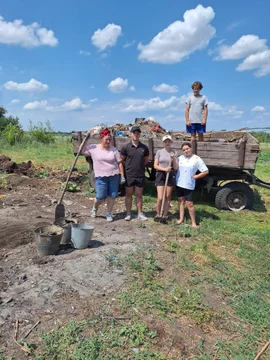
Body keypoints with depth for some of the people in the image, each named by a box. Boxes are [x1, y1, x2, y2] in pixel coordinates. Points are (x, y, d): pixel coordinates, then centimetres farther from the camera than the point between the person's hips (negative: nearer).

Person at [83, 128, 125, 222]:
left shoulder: (114, 150, 2)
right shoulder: (93, 148, 0)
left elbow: (119, 163, 3)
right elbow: (81, 151, 3)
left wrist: (122, 176, -1)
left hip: (114, 175, 2)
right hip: (101, 177, -2)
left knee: (112, 195, 5)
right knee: (100, 197, -1)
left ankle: (109, 214, 23)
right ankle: (94, 208, 31)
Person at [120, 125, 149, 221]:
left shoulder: (144, 147, 1)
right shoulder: (126, 147, -5)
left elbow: (146, 159, 15)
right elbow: (121, 159, 4)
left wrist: (140, 166, 7)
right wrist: (128, 166, 3)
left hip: (140, 175, 1)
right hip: (129, 175, -1)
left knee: (139, 195, 10)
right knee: (129, 194, 10)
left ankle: (140, 213, 20)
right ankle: (128, 213, 20)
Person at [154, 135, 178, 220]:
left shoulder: (174, 153, 3)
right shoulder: (159, 152, 1)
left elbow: (175, 168, 0)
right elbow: (155, 165, -2)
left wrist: (173, 158, -15)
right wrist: (164, 169, -16)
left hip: (171, 175, 2)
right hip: (160, 175, -1)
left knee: (168, 197, 7)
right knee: (160, 198, -6)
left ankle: (165, 215, 19)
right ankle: (158, 214, 14)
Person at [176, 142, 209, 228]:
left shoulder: (197, 159, -6)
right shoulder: (180, 158, 6)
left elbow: (206, 171, -7)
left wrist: (196, 176, -7)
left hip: (189, 185, -4)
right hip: (179, 183, 4)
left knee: (189, 203, -5)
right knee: (181, 200, 11)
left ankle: (193, 222, 6)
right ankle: (181, 218, 23)